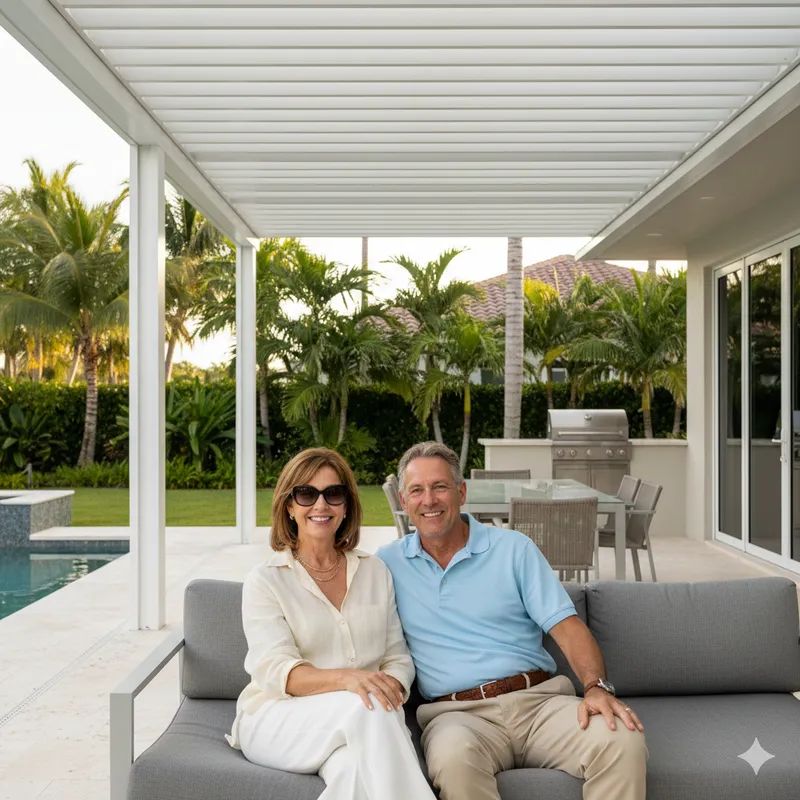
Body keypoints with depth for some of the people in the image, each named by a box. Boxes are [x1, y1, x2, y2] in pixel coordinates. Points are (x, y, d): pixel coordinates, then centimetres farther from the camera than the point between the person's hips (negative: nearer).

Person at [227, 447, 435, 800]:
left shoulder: (375, 571, 14)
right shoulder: (265, 580, 3)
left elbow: (398, 657, 11)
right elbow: (274, 671, -10)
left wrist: (391, 689, -14)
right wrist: (346, 679, -29)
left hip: (359, 726, 2)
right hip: (279, 718, -1)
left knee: (357, 771, -36)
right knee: (366, 708, -33)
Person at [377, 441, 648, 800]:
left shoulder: (514, 548, 9)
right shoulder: (389, 562, 11)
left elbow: (566, 626, 2)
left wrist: (597, 686, -15)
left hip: (539, 699, 2)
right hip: (457, 712, -1)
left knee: (624, 740, -26)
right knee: (454, 756, -38)